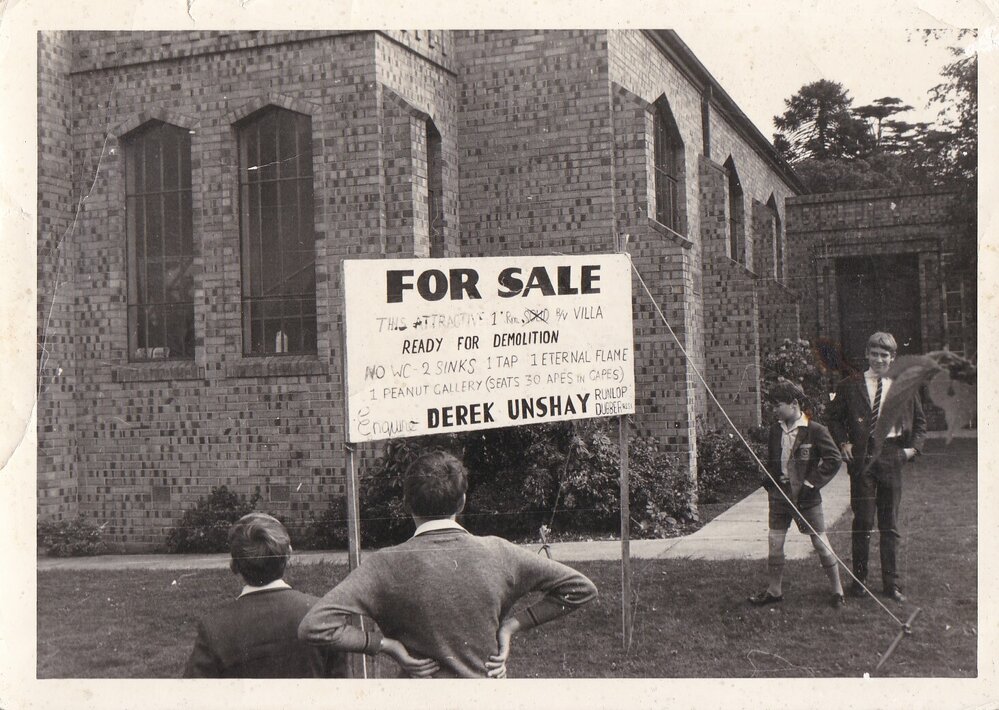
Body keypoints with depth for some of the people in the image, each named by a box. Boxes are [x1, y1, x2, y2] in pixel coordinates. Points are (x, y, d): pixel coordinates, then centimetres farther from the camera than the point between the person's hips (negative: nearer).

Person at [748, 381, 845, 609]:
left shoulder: (816, 431, -13)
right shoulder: (775, 430, 5)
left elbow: (834, 459, -13)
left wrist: (811, 482, -14)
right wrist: (769, 480, 7)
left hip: (806, 496, -5)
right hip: (779, 494, 5)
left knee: (821, 543, 2)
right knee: (774, 543, 8)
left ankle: (836, 590, 16)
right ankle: (774, 590, 19)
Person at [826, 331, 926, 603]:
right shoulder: (850, 385, 4)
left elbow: (920, 422, 16)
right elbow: (833, 416, 12)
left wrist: (913, 447, 2)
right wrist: (843, 442, 0)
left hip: (892, 456, 1)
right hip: (862, 457, -1)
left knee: (890, 523, 8)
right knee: (863, 521, -2)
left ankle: (891, 583, 16)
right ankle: (859, 579, 9)